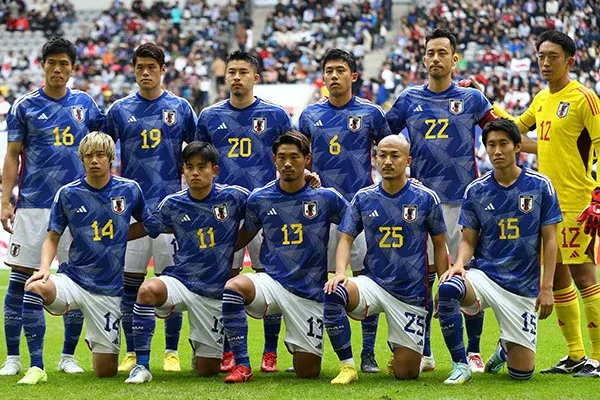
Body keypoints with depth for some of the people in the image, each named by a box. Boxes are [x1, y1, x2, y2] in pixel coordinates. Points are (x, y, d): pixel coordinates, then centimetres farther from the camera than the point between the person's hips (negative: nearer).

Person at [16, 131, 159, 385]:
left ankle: (94, 341, 39)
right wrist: (45, 266, -13)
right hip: (73, 278, -1)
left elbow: (150, 226, 17)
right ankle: (37, 367, -22)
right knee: (34, 289, -36)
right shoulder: (68, 194, -2)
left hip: (108, 290, 1)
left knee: (106, 371, 0)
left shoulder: (129, 190, 0)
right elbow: (52, 238, 3)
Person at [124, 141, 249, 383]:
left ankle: (202, 348, 42)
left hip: (215, 292, 0)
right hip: (180, 281, 0)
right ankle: (142, 365, -26)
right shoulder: (172, 204, -1)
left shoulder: (233, 197, -5)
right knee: (148, 289, -37)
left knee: (208, 371, 2)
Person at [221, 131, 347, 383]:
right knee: (234, 286, -34)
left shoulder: (325, 197, -3)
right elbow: (244, 237, 17)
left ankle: (298, 346, 36)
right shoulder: (259, 199, 2)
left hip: (310, 293, -1)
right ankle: (242, 365, -21)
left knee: (308, 372, -3)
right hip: (272, 283, 1)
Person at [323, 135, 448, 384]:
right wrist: (340, 272, -18)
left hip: (411, 294, -1)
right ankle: (348, 367, -17)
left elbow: (439, 245, 5)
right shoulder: (363, 198, 3)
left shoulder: (426, 198, -3)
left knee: (406, 373, -3)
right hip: (373, 283, 1)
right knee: (333, 294, -32)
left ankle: (402, 349, 37)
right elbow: (346, 239, 2)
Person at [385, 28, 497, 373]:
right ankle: (424, 353, 11)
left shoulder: (471, 99, 4)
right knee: (422, 276, 3)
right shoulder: (409, 99, 8)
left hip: (463, 198, -2)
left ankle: (473, 352, 5)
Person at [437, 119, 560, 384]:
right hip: (483, 274, 1)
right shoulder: (476, 190, 1)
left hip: (523, 287, 0)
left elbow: (549, 240, 0)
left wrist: (546, 288, -7)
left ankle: (506, 347, 36)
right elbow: (468, 240, 5)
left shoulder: (540, 186, -3)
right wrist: (460, 264, -17)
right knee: (448, 288, -36)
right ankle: (460, 365, -17)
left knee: (521, 372, -3)